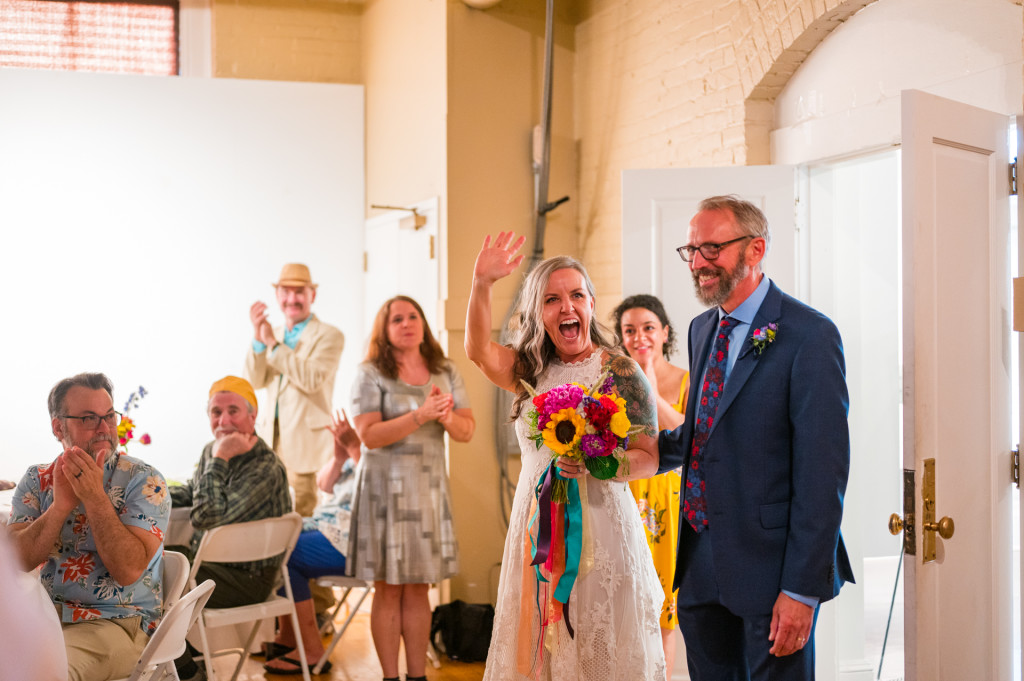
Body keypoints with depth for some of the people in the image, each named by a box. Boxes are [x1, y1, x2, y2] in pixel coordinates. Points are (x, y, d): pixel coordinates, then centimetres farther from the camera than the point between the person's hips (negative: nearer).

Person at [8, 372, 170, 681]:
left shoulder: (144, 481, -5)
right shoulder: (36, 480, 9)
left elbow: (129, 571, -16)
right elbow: (15, 560, -4)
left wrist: (95, 497, -18)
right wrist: (61, 505, -16)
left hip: (117, 620, -4)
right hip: (43, 615, 4)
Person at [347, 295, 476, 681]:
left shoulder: (445, 372, 10)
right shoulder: (371, 375, -3)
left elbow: (468, 430, 6)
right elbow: (368, 435, -14)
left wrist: (447, 418, -16)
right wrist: (421, 415, -23)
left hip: (430, 486, 4)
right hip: (386, 486, -4)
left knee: (418, 589, 8)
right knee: (389, 589, -1)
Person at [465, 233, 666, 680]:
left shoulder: (619, 371, -5)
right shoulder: (534, 370, 8)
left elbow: (649, 458, -7)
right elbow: (478, 349, -8)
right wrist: (482, 284, -19)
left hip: (600, 527, -4)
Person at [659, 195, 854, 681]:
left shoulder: (809, 335, -14)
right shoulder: (702, 329, 11)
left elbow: (822, 471, -17)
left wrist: (803, 588, -19)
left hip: (770, 566, -7)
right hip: (702, 562, 7)